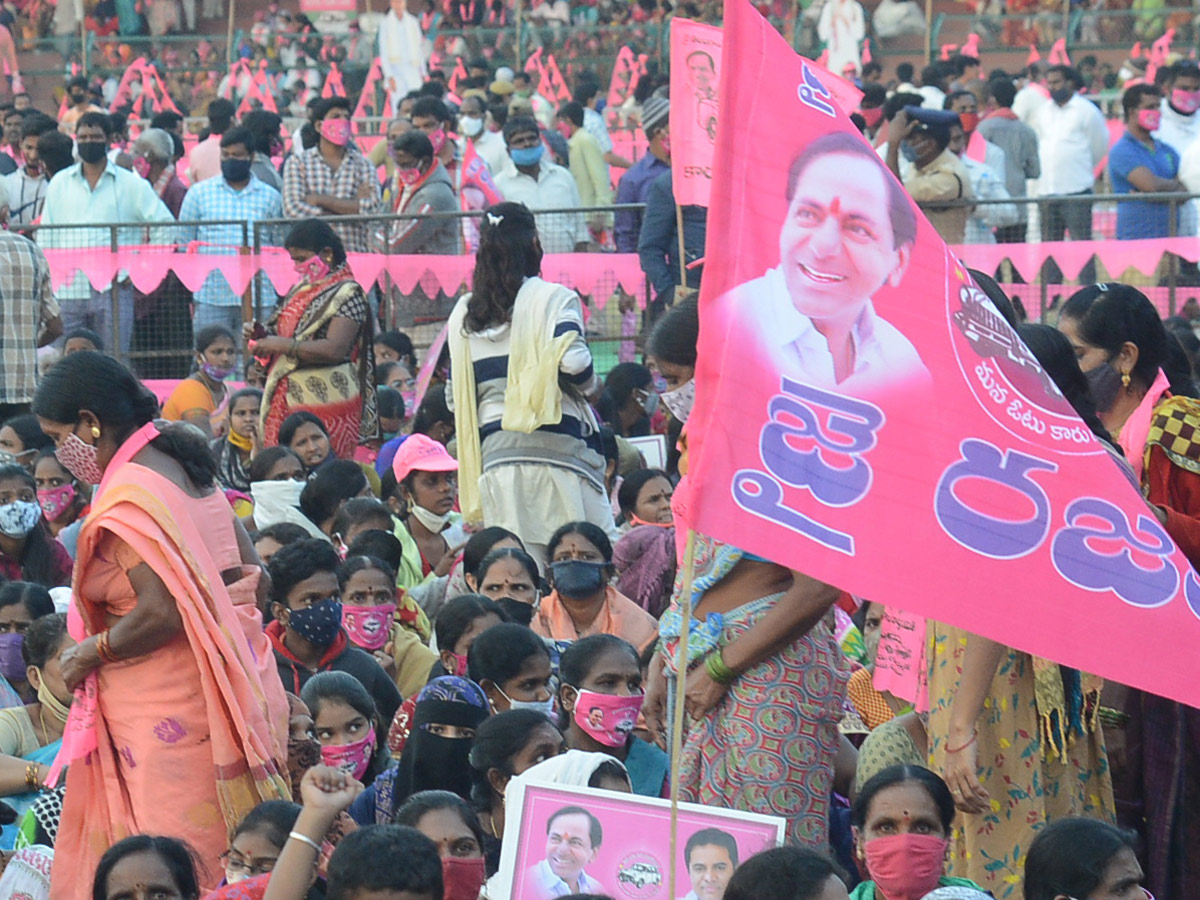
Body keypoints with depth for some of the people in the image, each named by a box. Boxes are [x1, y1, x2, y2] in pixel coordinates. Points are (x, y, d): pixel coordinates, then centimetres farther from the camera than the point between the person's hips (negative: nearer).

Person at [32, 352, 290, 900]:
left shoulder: (126, 500, -17)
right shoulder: (184, 469, 11)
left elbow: (162, 612, -24)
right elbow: (248, 575, 14)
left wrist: (90, 653, -10)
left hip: (162, 708, -10)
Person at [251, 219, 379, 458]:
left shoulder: (346, 293, -8)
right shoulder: (302, 288, 17)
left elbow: (334, 349, -20)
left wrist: (282, 345, -17)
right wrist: (261, 334, 8)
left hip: (323, 401, -8)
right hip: (287, 398, 8)